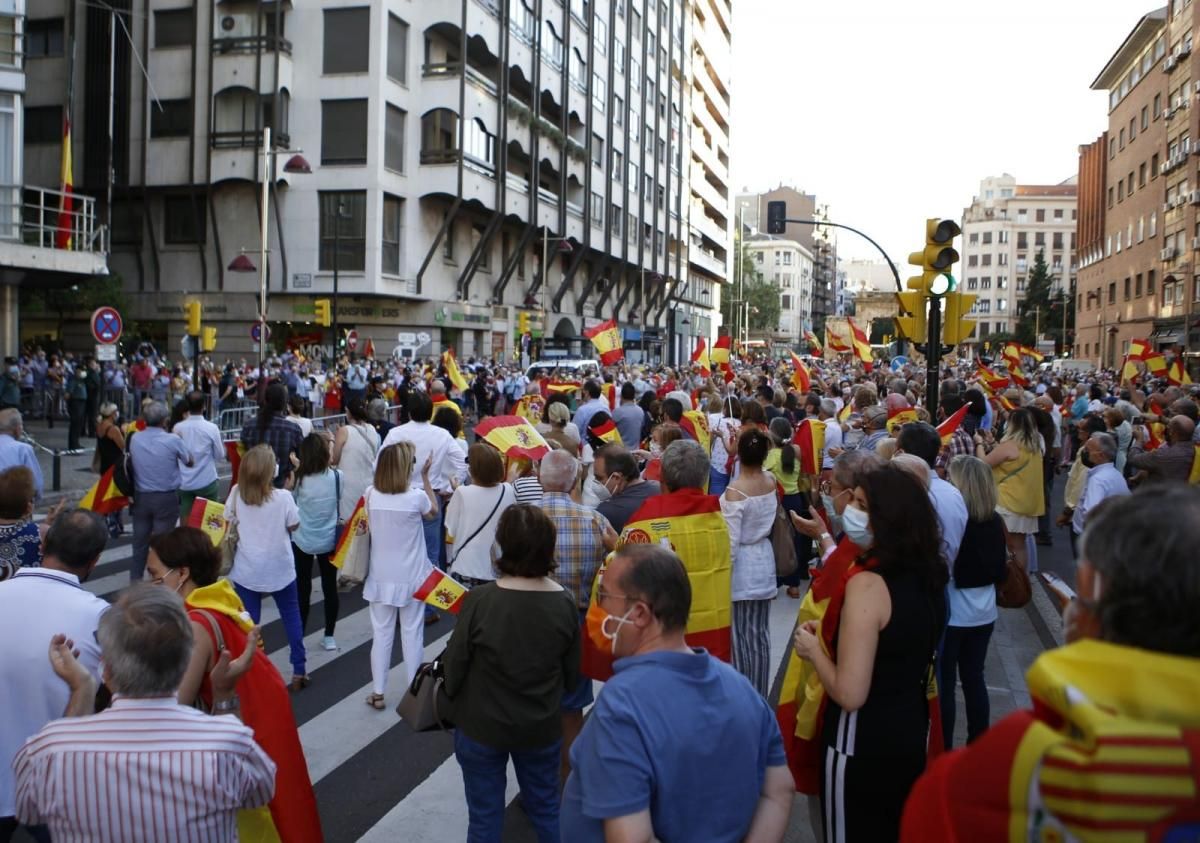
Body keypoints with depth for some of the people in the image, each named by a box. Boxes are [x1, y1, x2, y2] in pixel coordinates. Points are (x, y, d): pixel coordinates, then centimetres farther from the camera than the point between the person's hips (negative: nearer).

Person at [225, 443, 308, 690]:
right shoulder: (283, 497, -19)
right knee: (291, 616, 16)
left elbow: (228, 523, 2)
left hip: (247, 570, 1)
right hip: (279, 569, -1)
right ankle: (298, 671, 21)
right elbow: (294, 526, -4)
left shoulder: (237, 494, -12)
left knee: (248, 622, 10)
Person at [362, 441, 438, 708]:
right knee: (412, 634, 10)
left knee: (381, 633, 11)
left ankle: (378, 693, 18)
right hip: (411, 577, -2)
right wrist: (426, 478, 5)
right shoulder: (416, 496, -18)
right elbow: (434, 514, 4)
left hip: (381, 576, 2)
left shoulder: (370, 494, -10)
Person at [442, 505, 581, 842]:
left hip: (481, 726, -2)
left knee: (485, 816, 16)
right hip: (542, 728, 2)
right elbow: (574, 677, -3)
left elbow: (454, 665, -13)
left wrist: (450, 700, 9)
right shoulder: (566, 603, -14)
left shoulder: (479, 600, -24)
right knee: (546, 808, 22)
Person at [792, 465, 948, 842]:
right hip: (910, 731, 8)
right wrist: (833, 631, 15)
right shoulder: (929, 578, 0)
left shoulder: (868, 584, -25)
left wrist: (814, 649, -10)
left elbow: (850, 694, -25)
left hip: (863, 743, -8)